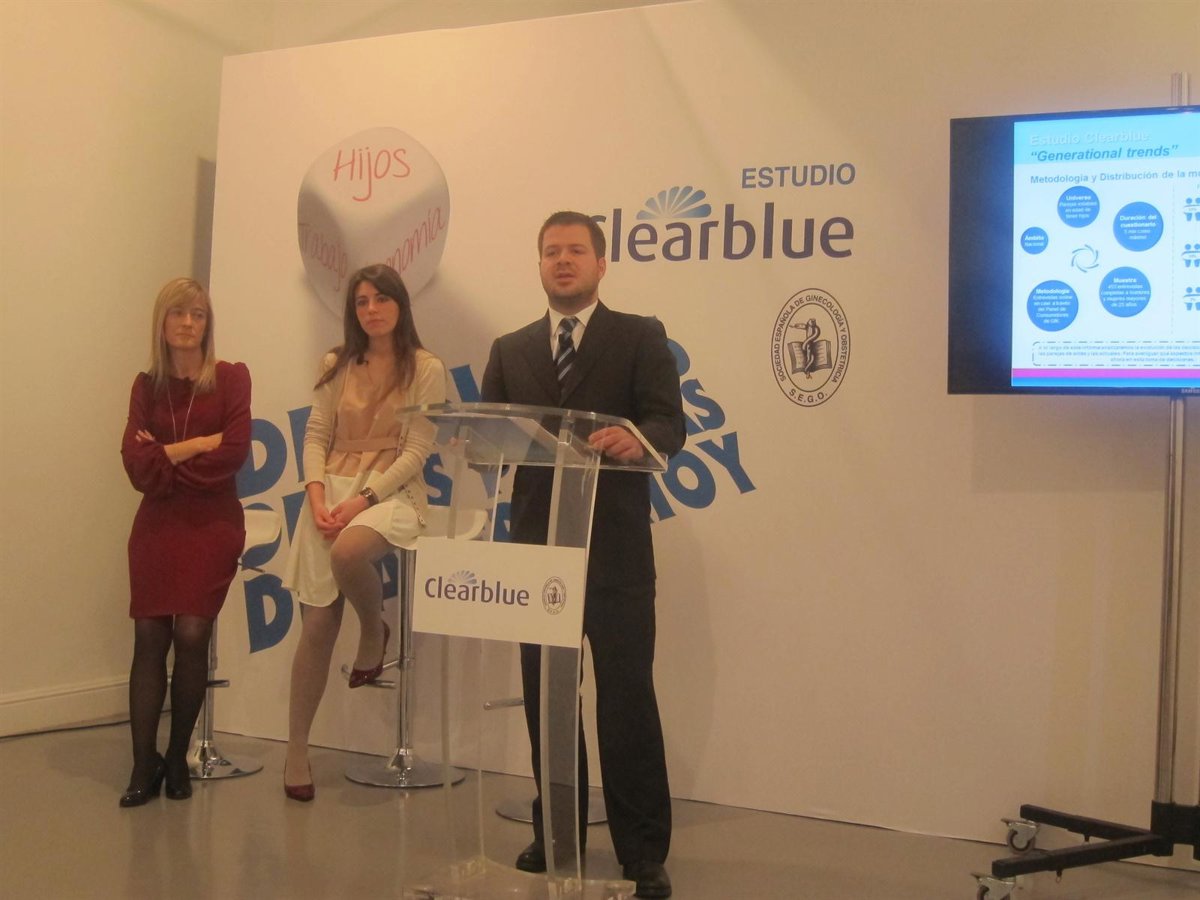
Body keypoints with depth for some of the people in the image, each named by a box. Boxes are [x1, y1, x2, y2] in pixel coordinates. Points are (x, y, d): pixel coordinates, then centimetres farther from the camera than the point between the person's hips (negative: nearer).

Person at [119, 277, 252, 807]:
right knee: (149, 637, -3)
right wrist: (198, 446, -9)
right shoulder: (147, 386, 10)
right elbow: (136, 464, -2)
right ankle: (144, 766, 2)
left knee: (192, 634, -9)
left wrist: (165, 456, -5)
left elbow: (234, 453, -10)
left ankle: (178, 757, 8)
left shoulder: (231, 378, 2)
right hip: (157, 526, 3)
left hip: (212, 525, -2)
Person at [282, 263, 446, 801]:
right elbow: (315, 436, 10)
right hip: (331, 490, 3)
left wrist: (362, 499, -16)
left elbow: (416, 451, -6)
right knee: (317, 623, -3)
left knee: (347, 552, -38)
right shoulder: (337, 365, 12)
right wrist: (316, 491, -9)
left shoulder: (426, 370, 0)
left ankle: (374, 631, -5)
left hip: (392, 491, -3)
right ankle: (296, 749, 8)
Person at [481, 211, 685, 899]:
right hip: (537, 545, 4)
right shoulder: (510, 351, 15)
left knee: (627, 697, -2)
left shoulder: (641, 337, 4)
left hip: (615, 549, -4)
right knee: (545, 696, 10)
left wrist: (636, 436, -30)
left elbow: (671, 425, -8)